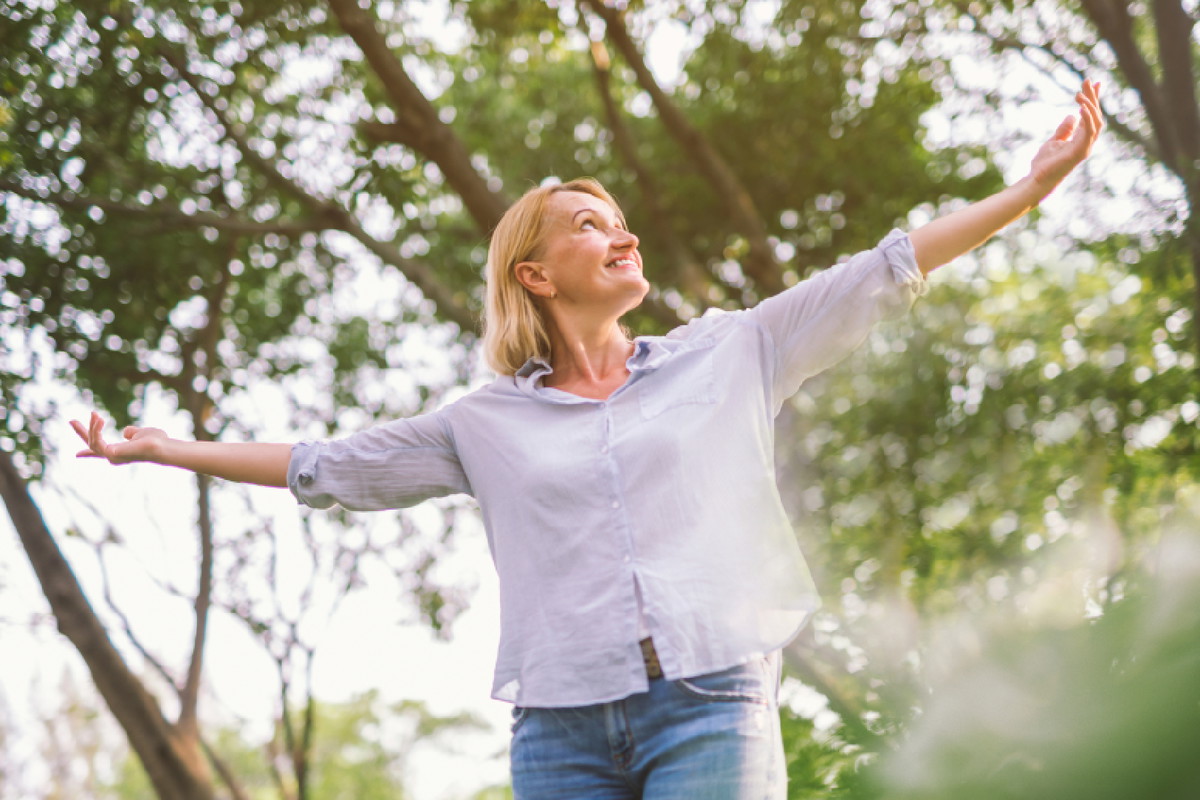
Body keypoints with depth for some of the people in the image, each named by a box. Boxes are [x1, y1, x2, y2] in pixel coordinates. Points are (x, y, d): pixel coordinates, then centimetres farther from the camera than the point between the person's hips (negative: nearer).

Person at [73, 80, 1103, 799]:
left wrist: (1035, 184, 8)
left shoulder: (727, 355, 13)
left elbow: (882, 275, 11)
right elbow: (325, 466, 20)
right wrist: (160, 447, 22)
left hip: (710, 704, -1)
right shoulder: (488, 422, 14)